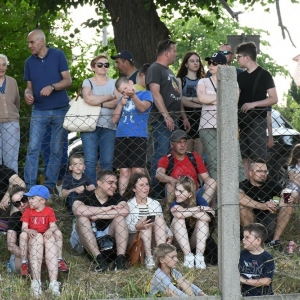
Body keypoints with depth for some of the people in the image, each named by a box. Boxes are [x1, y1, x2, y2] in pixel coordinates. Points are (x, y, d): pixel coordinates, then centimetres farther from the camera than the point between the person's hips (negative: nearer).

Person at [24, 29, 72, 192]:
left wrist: (52, 87, -24)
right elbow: (29, 86, 9)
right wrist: (28, 94, -15)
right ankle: (29, 186, -6)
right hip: (39, 111, 2)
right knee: (33, 149, -7)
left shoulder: (58, 55, -5)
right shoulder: (29, 61, 5)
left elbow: (68, 81, -7)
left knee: (56, 150, 4)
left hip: (60, 110, -2)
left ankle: (50, 185, 10)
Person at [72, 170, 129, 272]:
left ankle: (120, 258, -32)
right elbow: (77, 210, -30)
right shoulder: (86, 196, -6)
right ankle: (99, 259, -37)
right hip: (86, 239, -2)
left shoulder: (116, 198, 3)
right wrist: (104, 209, -24)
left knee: (120, 218, -17)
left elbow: (124, 211, -20)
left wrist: (97, 216, -22)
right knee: (82, 218, -26)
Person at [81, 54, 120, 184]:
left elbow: (118, 102, -2)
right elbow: (89, 99, -11)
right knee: (90, 161, -7)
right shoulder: (88, 82, 10)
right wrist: (110, 97, -3)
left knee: (107, 162, -4)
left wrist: (99, 103, -11)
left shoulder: (113, 83, 14)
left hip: (109, 126, 1)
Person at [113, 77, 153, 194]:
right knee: (124, 172, 3)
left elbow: (142, 108, -13)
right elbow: (115, 120, 16)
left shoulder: (145, 94, 6)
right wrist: (121, 104, 2)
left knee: (137, 171, -9)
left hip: (138, 137, -5)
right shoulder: (123, 99, 20)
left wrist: (133, 95, -29)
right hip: (121, 137, 5)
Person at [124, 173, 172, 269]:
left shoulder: (155, 204, 13)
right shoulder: (128, 205, 0)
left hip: (152, 239, 3)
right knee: (146, 221, -27)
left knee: (158, 218, -20)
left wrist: (169, 234, -11)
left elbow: (162, 224, 10)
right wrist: (137, 226, -35)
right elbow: (125, 226, -14)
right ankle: (148, 258, -37)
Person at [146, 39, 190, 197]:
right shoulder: (155, 69, -7)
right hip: (161, 120, -10)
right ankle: (156, 189, -11)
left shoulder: (169, 71, 23)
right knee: (161, 155, -12)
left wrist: (184, 117, 23)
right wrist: (166, 116, -23)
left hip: (173, 120, 10)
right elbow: (155, 93, -17)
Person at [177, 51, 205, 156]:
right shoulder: (180, 80, 6)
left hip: (200, 117, 3)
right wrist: (199, 104, -8)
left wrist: (191, 99, -6)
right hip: (186, 117, -3)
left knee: (199, 155, -3)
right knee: (186, 154, -6)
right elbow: (181, 100, -7)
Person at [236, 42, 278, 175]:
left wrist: (253, 104, -18)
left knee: (259, 158, -9)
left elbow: (274, 99, -8)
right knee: (244, 157, 5)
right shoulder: (241, 76, 14)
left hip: (258, 120, -6)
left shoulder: (264, 75, -4)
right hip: (242, 121, 6)